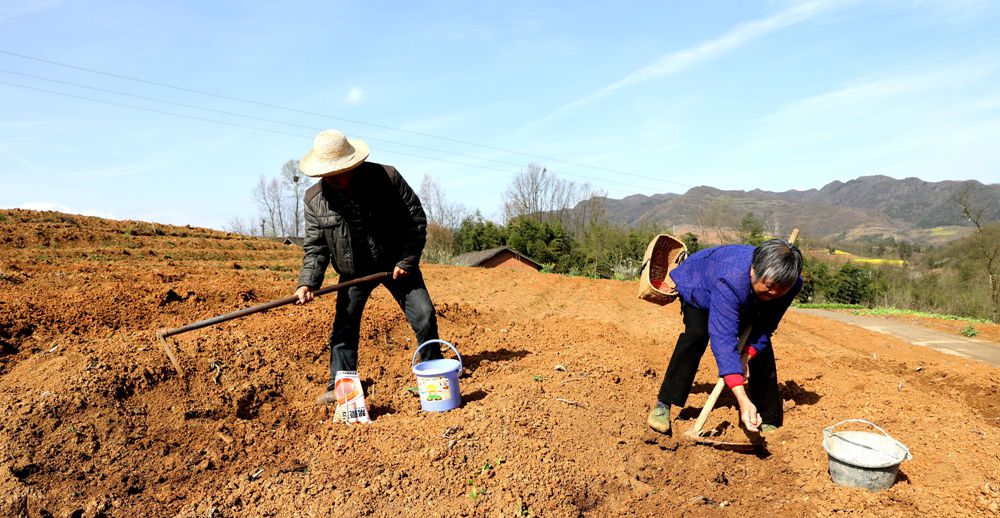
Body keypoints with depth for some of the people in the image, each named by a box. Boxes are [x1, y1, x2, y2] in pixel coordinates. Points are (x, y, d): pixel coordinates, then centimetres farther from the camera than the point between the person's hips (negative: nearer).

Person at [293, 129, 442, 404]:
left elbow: (416, 218, -11)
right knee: (344, 327, 1)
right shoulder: (315, 198, -11)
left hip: (396, 264, -1)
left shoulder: (387, 177, -19)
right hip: (353, 272, 2)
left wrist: (407, 260, -14)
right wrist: (308, 282, -20)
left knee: (424, 316, -3)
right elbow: (315, 245, -5)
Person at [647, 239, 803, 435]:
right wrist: (743, 402, -60)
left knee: (762, 350, -7)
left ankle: (769, 421, 6)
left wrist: (746, 357, -36)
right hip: (699, 286, -5)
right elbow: (724, 340, -54)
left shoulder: (792, 284, -30)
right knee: (696, 334, -29)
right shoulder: (729, 281, -49)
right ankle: (663, 405, -23)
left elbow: (766, 328, -18)